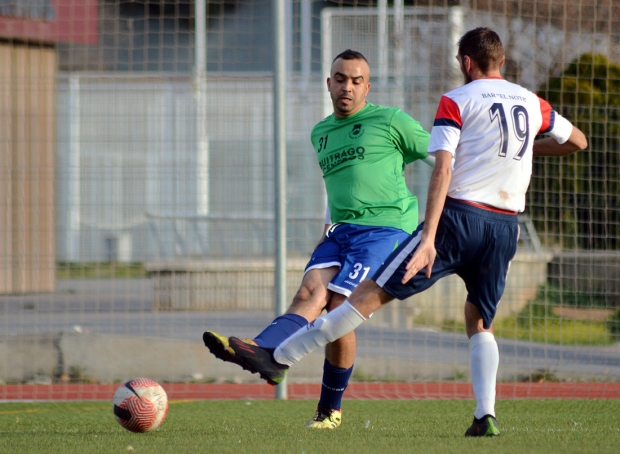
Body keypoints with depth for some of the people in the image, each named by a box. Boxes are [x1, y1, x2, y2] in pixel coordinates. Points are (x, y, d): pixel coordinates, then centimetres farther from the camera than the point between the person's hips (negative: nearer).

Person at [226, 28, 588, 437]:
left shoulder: (456, 102, 0)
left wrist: (428, 239, -18)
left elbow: (442, 172, -12)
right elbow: (578, 141, 31)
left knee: (372, 294, -4)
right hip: (505, 227, 5)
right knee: (481, 323, 20)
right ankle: (486, 415, 2)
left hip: (460, 217, -5)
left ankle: (280, 358, -2)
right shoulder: (532, 104, 14)